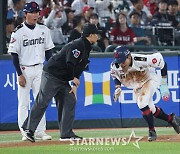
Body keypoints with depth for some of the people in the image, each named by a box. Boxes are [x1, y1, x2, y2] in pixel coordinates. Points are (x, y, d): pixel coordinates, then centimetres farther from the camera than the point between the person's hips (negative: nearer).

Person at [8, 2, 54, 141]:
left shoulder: (44, 30, 6)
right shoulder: (18, 32, -8)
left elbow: (48, 51, 11)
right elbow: (14, 55, -7)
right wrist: (20, 74, -12)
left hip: (39, 69, 4)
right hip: (24, 70, -4)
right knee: (23, 102, -2)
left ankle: (41, 131, 8)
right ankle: (25, 133, 2)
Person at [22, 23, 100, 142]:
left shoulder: (87, 49, 15)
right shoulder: (77, 45, -17)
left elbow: (78, 69, 16)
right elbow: (69, 63, -24)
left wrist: (74, 85, 6)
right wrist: (73, 79, -8)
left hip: (63, 80, 10)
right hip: (51, 75, -10)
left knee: (70, 101, 3)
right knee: (42, 102, -8)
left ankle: (67, 134, 5)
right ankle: (28, 129, -3)